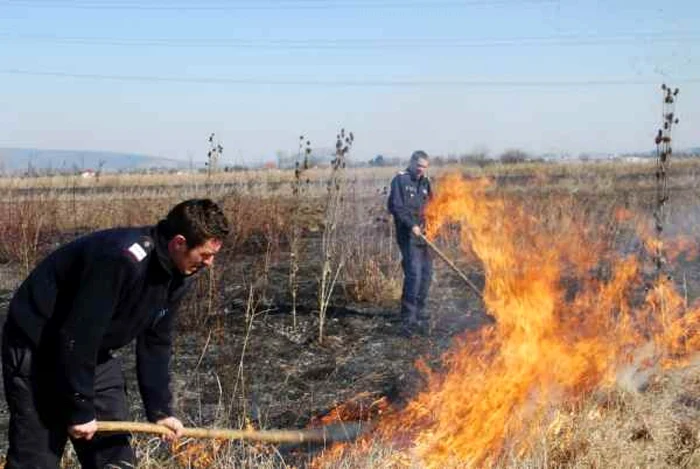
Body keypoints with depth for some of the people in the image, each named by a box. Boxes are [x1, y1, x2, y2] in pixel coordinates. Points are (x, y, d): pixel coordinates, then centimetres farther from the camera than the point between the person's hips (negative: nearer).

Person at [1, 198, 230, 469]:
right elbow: (76, 337, -30)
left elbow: (154, 342, 4)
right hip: (38, 348, -8)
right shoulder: (121, 259, -33)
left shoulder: (176, 273, -5)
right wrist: (80, 410, -22)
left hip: (95, 353, 9)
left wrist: (160, 409, 1)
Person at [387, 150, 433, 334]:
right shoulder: (400, 180, -6)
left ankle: (419, 312, 26)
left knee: (426, 272, 12)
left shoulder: (425, 182, 15)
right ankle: (409, 318, -14)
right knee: (413, 273, -16)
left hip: (423, 234, 8)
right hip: (408, 234, -8)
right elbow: (395, 206, -14)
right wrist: (411, 225, -19)